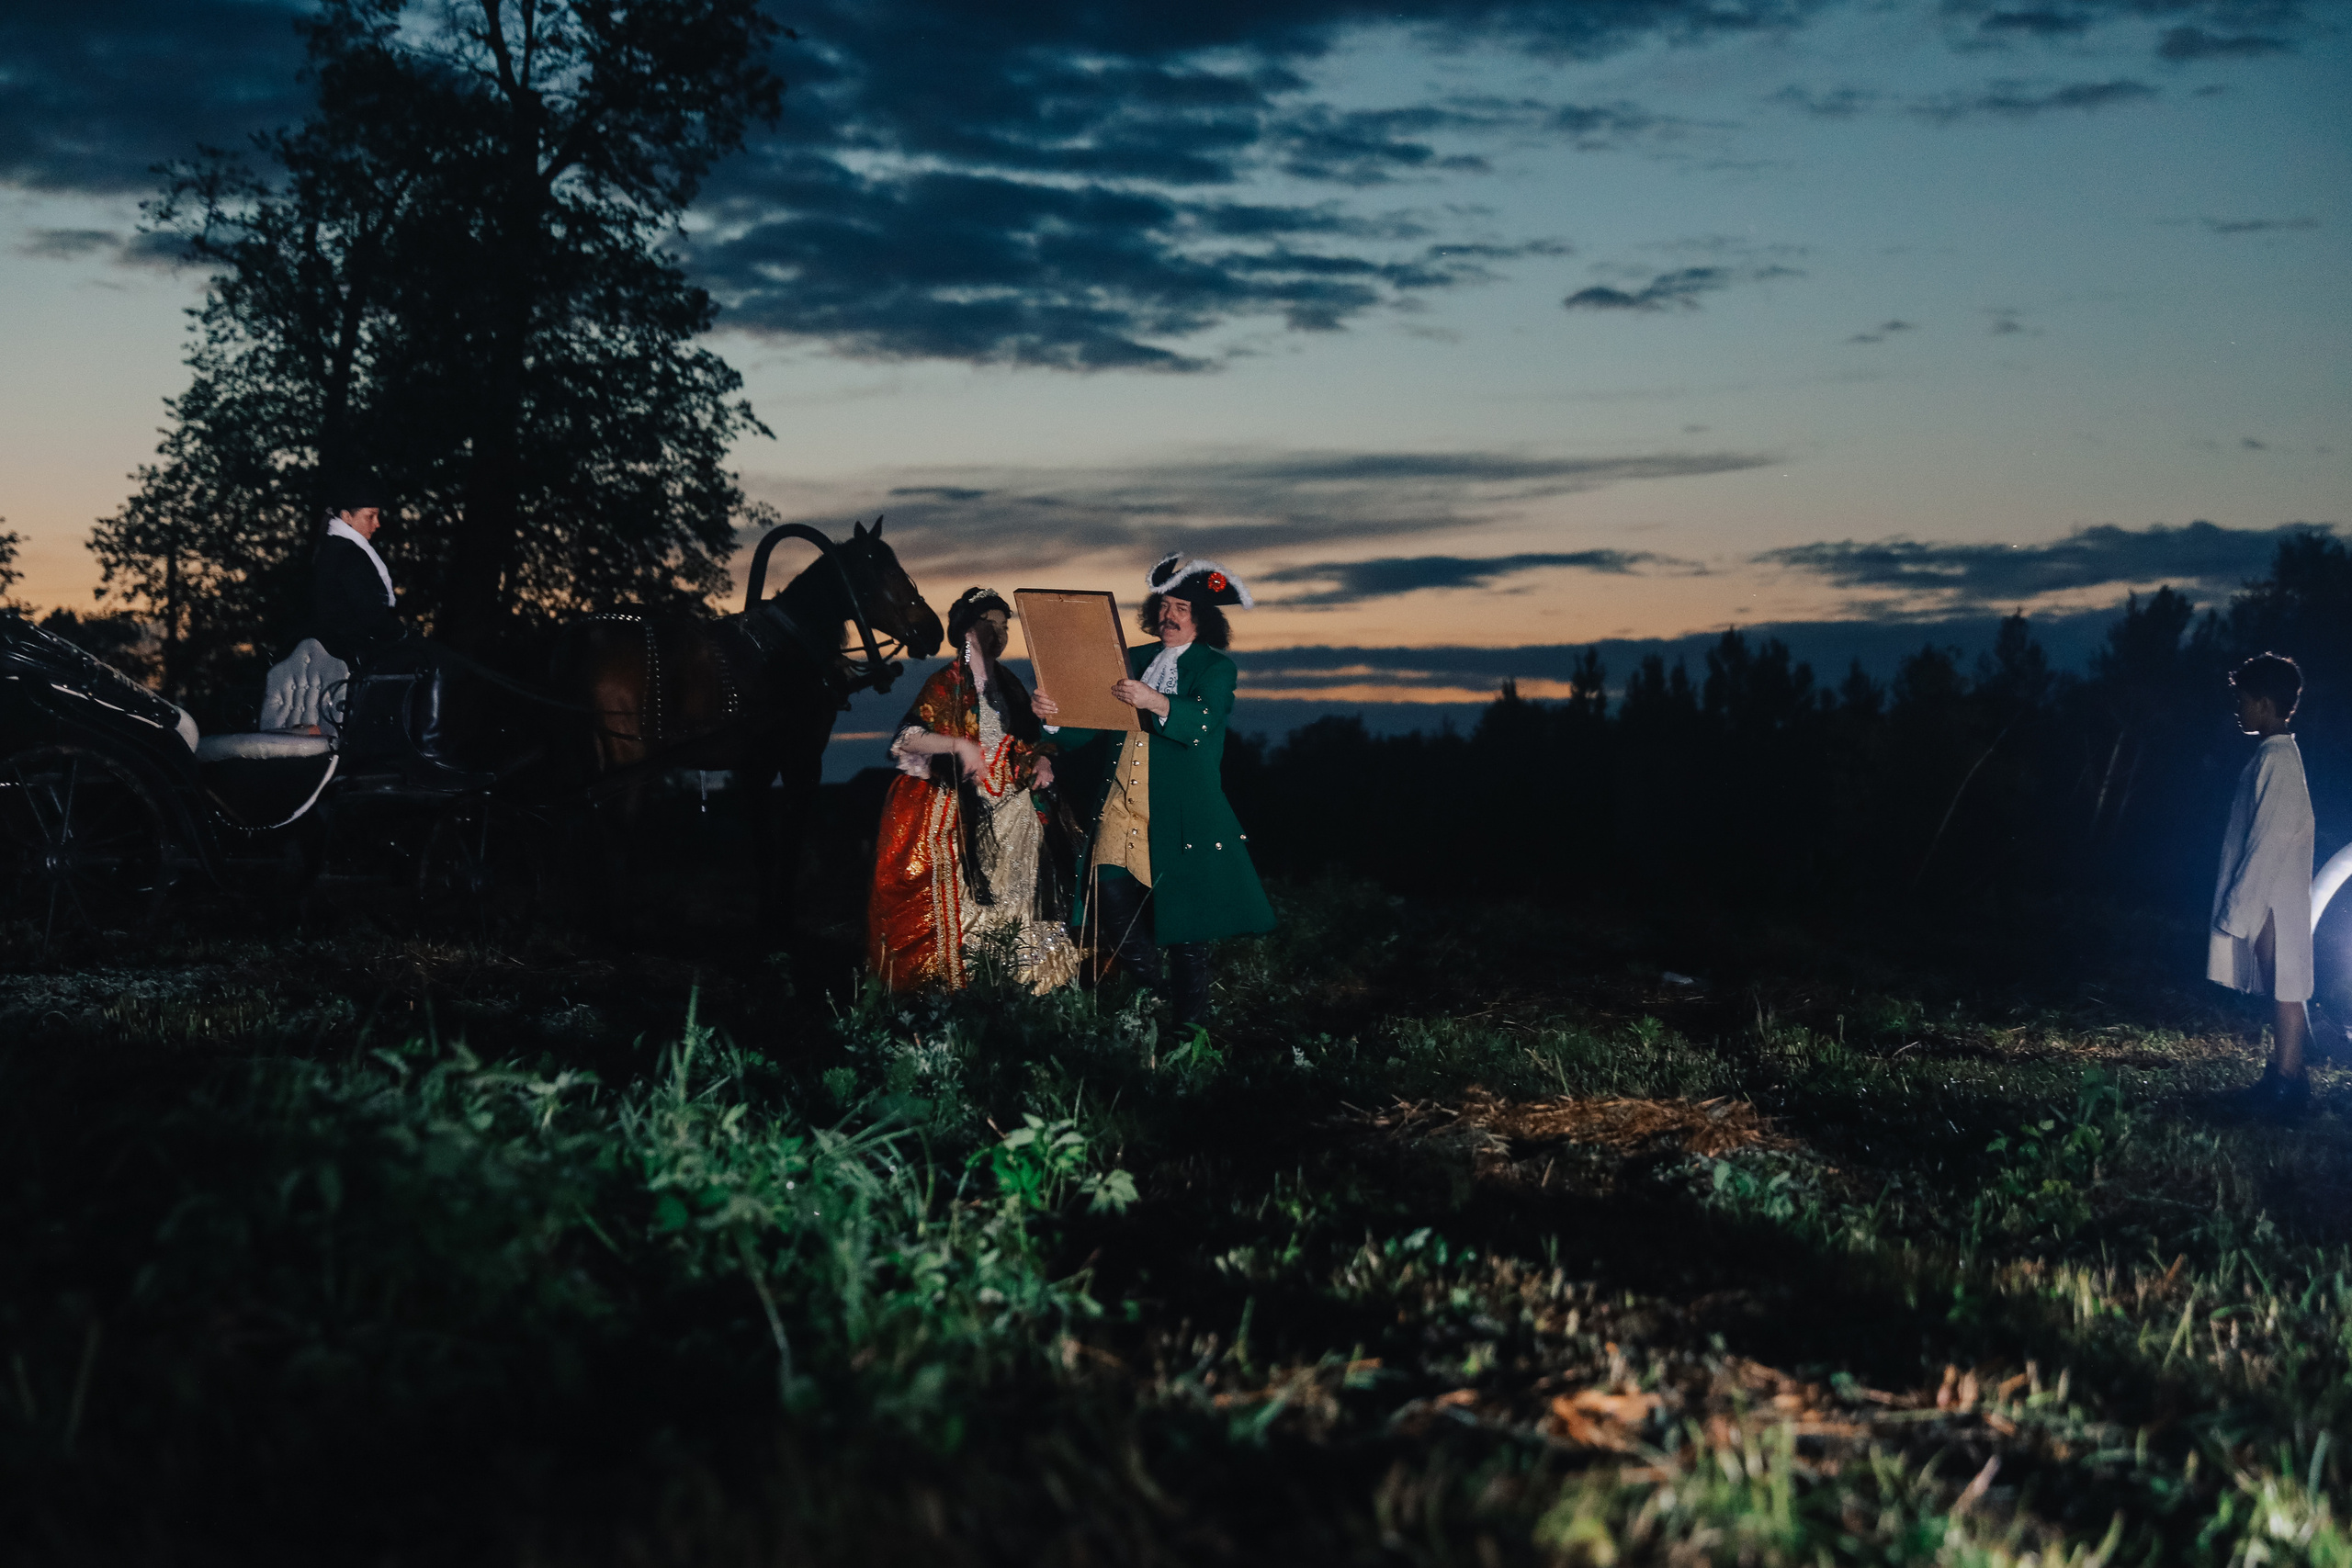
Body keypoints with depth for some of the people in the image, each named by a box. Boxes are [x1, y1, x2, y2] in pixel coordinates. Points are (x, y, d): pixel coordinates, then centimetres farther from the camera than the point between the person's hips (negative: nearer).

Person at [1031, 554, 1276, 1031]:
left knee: (1184, 924, -2)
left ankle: (1189, 1024, 10)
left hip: (1180, 812, -3)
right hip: (1120, 805, 4)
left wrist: (1156, 703, -33)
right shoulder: (1134, 661, 17)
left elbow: (1201, 720, -16)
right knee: (1111, 894, -11)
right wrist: (1052, 716, -7)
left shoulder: (1215, 668, 5)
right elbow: (1092, 725, 13)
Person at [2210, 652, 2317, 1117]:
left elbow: (2271, 839, -21)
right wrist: (2237, 902, 19)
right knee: (2279, 987, 13)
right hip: (2266, 898, 10)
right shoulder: (2271, 755, 13)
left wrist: (2237, 909, -19)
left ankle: (2287, 1082, -2)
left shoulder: (2278, 759, -17)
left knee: (2284, 987, -5)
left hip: (2273, 898, -10)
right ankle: (2283, 1074, 18)